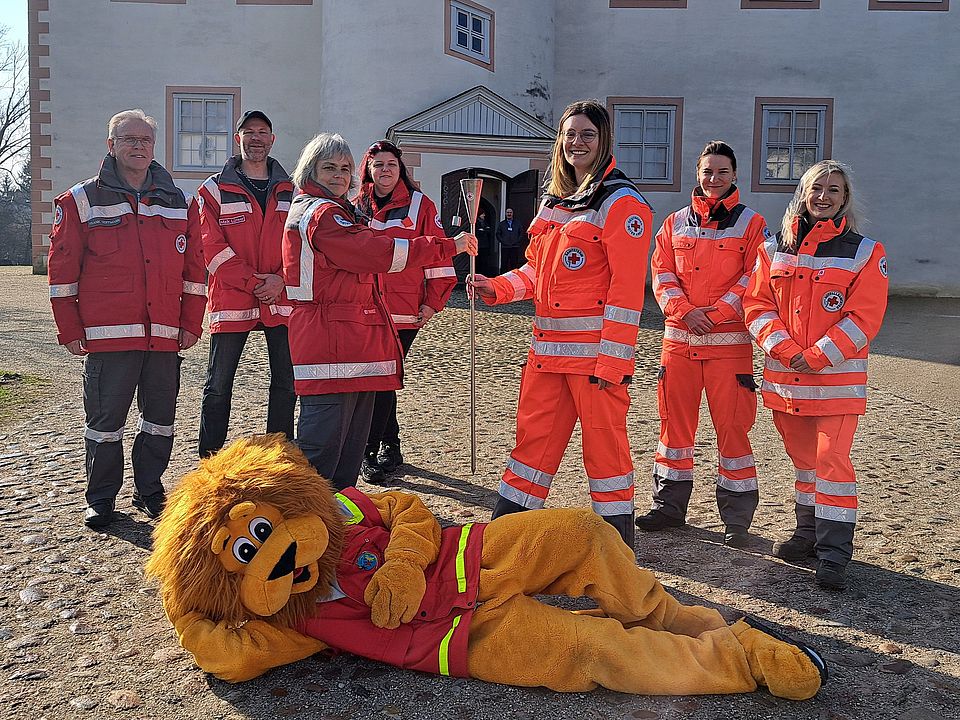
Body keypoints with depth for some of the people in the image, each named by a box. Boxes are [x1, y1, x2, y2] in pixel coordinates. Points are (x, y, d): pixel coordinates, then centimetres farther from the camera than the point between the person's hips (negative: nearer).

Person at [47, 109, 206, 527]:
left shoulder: (177, 203, 12)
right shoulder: (81, 201, 3)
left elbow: (193, 268, 12)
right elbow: (62, 270, 2)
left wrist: (191, 323, 6)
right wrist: (70, 331, -2)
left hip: (164, 335, 3)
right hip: (107, 334, -3)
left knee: (161, 418, 10)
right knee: (105, 419, 4)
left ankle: (149, 491, 26)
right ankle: (101, 499, 20)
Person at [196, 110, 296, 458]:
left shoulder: (291, 191, 11)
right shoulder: (214, 190, 4)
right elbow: (212, 247, -6)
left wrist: (280, 280, -11)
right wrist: (253, 281, -14)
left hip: (282, 300, 3)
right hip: (231, 300, -2)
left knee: (286, 383, 9)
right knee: (218, 386, 3)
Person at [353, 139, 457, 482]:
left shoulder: (420, 204, 2)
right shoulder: (358, 207, 13)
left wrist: (433, 301, -3)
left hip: (404, 311, -4)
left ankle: (368, 451, 3)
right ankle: (390, 446, 24)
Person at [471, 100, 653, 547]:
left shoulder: (622, 203, -8)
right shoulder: (554, 201, 17)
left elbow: (626, 288, -14)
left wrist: (612, 360, -18)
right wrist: (497, 288, 3)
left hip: (595, 348, -7)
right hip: (547, 346, 7)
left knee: (604, 443, 2)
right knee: (533, 437, 13)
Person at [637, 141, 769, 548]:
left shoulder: (750, 224, 5)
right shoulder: (676, 223, 13)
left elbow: (754, 278, -4)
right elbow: (662, 273, 5)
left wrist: (716, 313, -16)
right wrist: (685, 311, -12)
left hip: (729, 341, -3)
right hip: (679, 338, 3)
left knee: (731, 425, -3)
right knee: (674, 419, 7)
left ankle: (737, 517, 8)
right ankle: (670, 505, 20)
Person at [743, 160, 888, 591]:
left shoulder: (865, 253, -1)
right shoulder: (774, 249, 8)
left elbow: (864, 317, -8)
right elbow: (757, 303, 2)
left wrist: (817, 356, -15)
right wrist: (786, 350, -12)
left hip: (837, 379, -4)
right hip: (784, 376, 4)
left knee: (832, 460, -8)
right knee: (803, 458, 16)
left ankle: (833, 555, 0)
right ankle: (809, 534, 31)